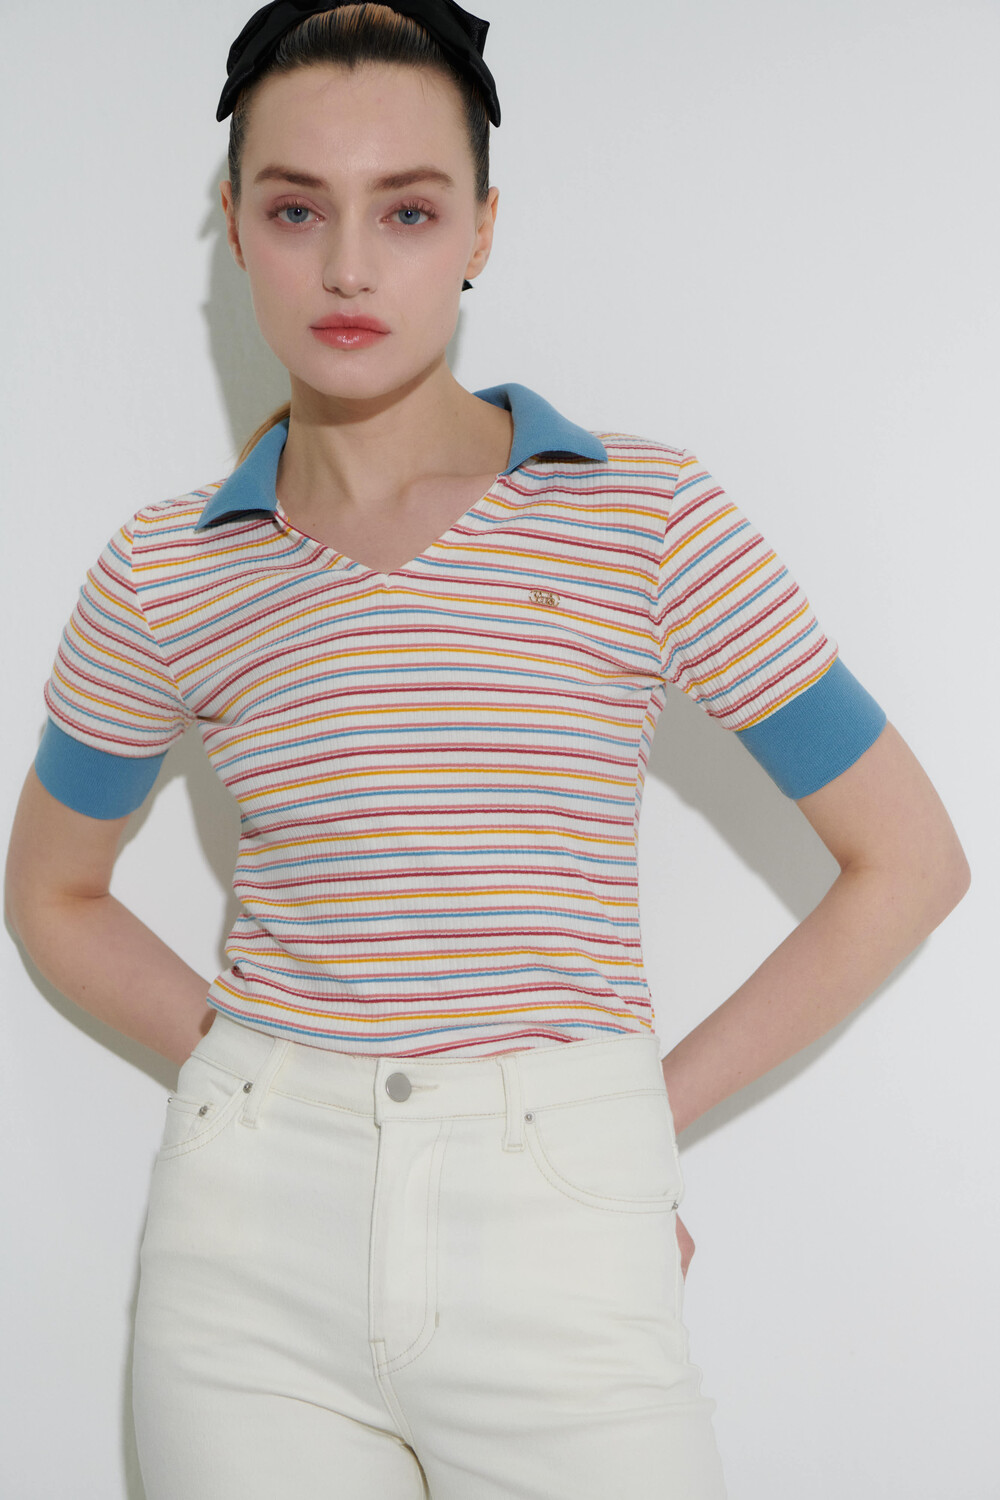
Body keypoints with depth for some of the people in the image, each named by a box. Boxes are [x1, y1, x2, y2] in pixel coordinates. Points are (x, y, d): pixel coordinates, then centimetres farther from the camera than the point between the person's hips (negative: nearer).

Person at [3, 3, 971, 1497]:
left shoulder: (649, 520, -3)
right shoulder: (164, 577, 2)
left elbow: (909, 858, 1)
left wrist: (654, 1104, 0)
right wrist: (245, 1065, 4)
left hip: (563, 1230, -1)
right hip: (256, 1224, 2)